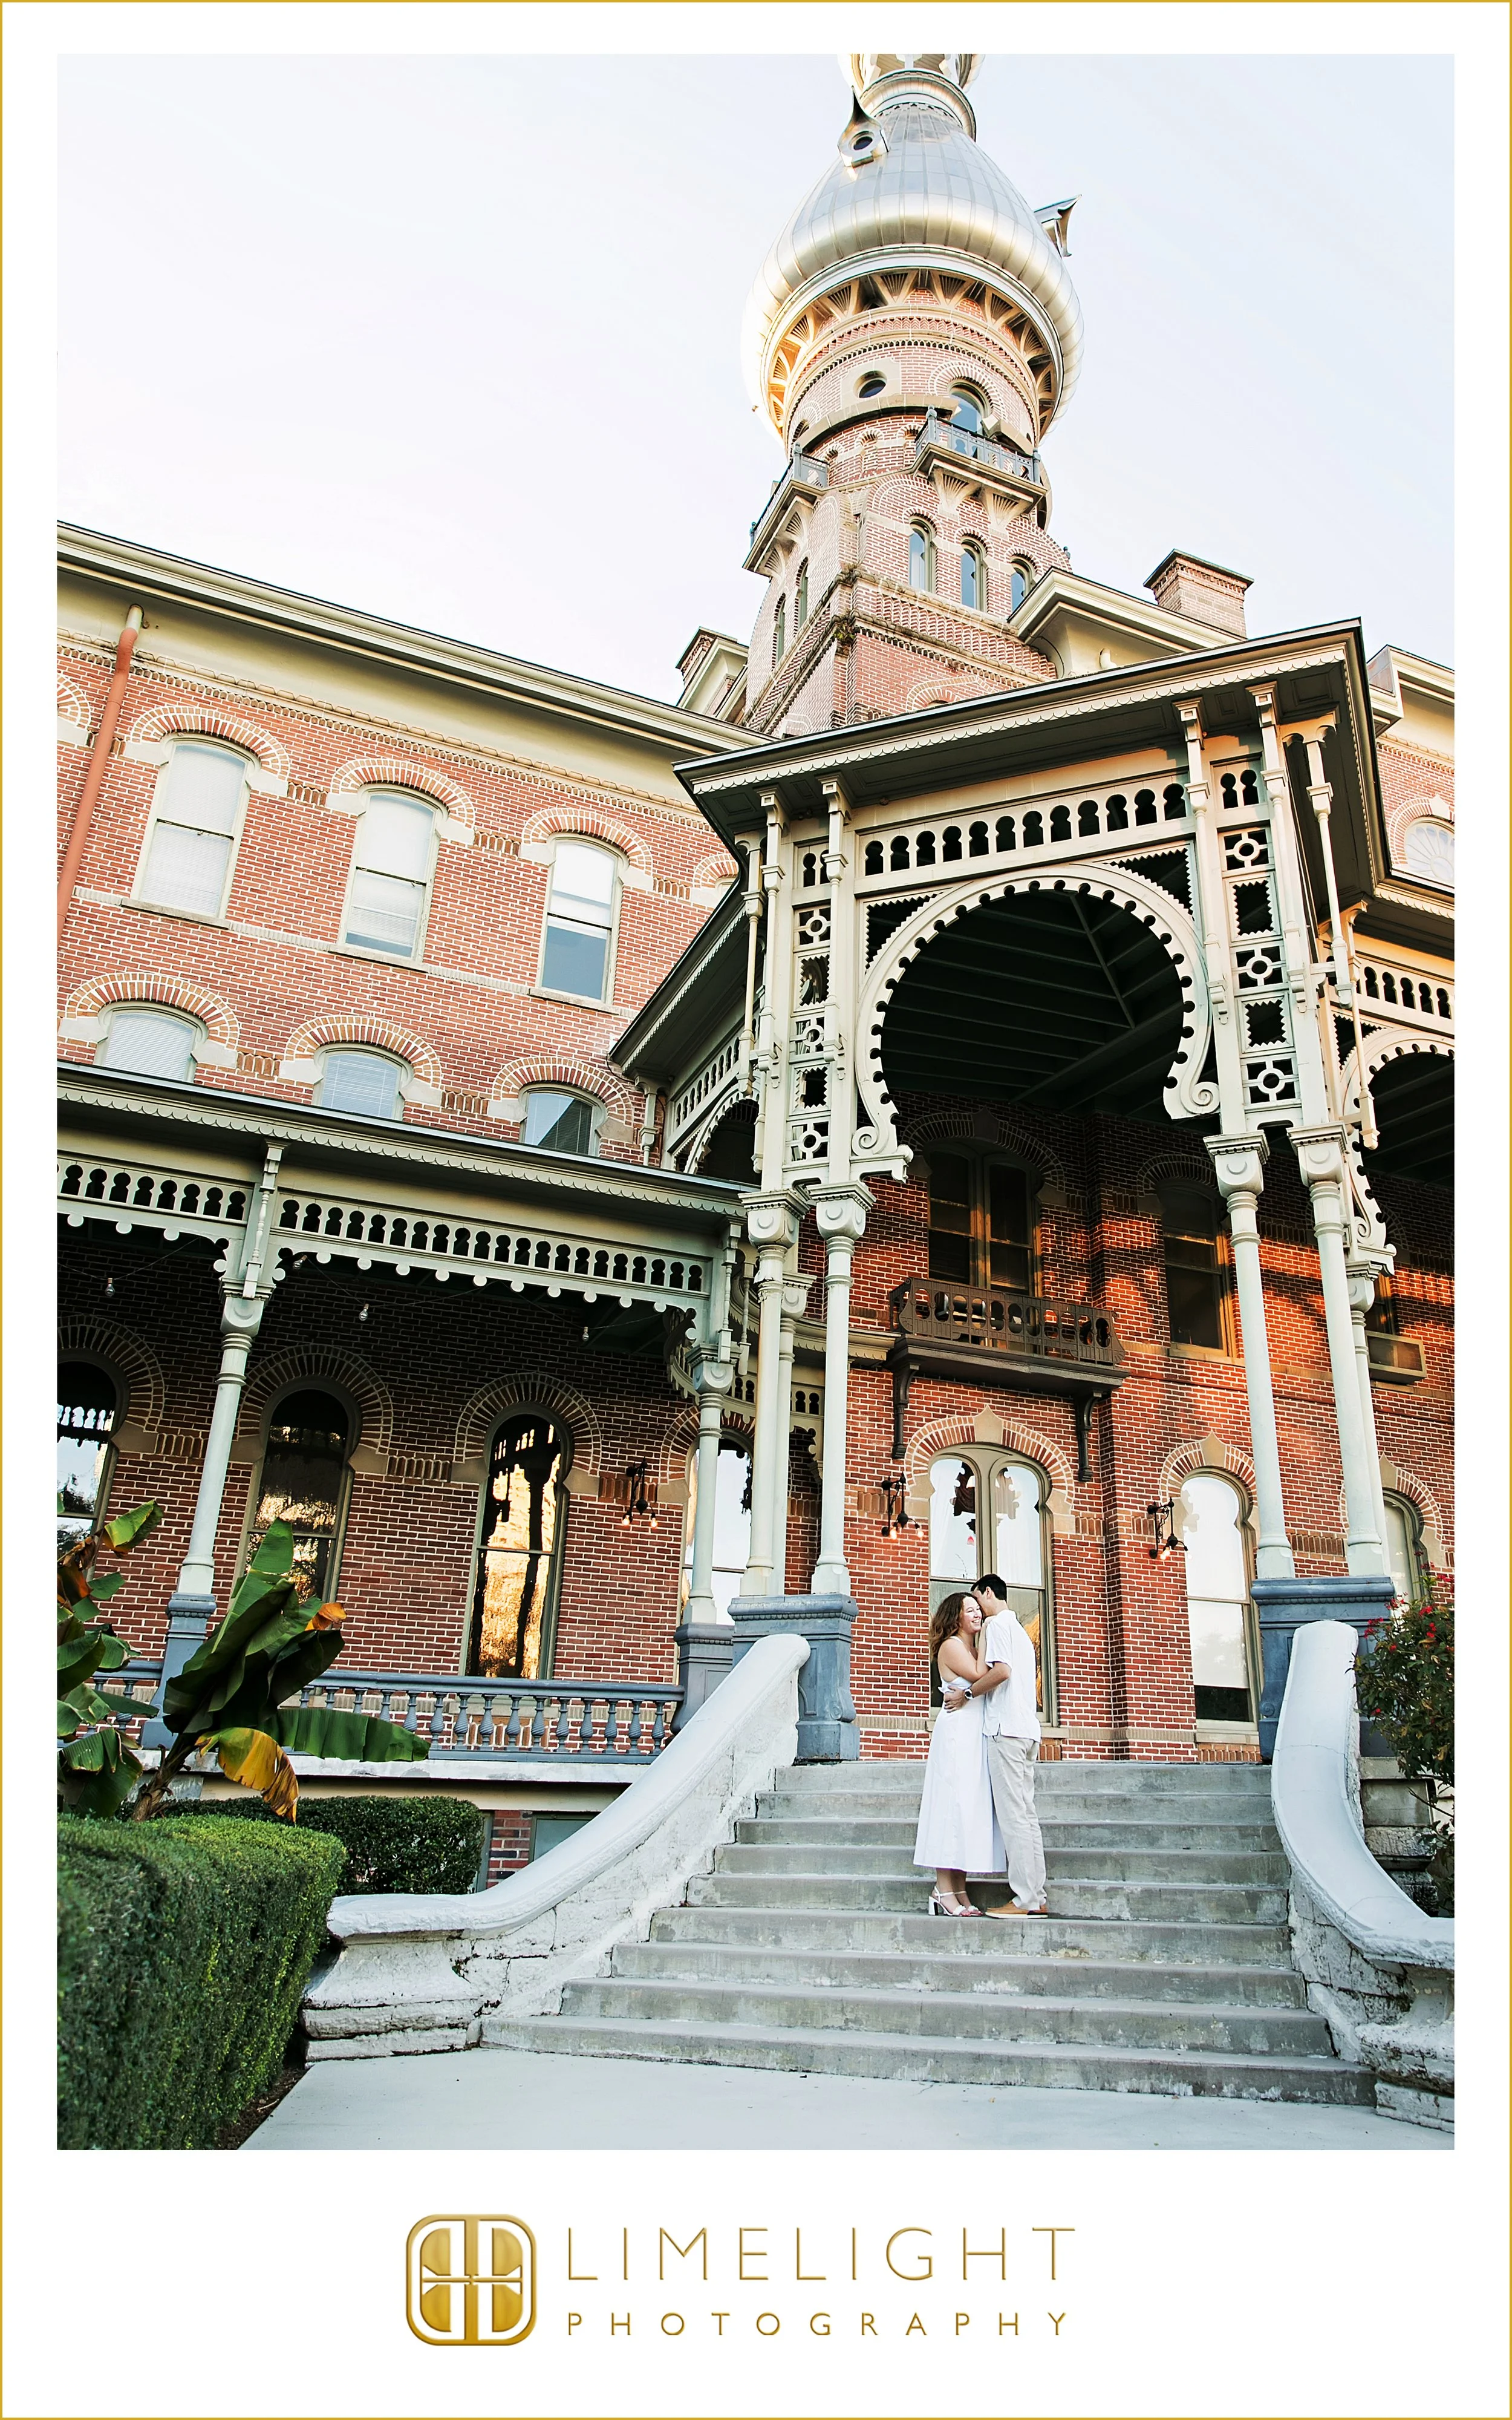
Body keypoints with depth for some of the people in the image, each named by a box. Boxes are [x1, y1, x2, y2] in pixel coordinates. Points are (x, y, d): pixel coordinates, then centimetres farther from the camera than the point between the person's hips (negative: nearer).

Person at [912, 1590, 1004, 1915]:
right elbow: (979, 1675, -15)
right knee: (953, 1803, -10)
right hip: (957, 1732, -9)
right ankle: (943, 1891, -8)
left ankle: (959, 1891, 6)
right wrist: (984, 1638, -4)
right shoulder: (951, 1645, -3)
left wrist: (968, 1693, -7)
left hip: (974, 1735, 9)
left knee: (969, 1806, 5)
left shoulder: (972, 1648, 22)